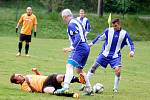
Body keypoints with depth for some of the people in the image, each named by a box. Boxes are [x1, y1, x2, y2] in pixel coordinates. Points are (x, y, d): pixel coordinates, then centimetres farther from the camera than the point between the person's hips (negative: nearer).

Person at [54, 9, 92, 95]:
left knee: (69, 66, -21)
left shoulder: (71, 24, -8)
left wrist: (72, 47, -27)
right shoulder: (77, 22, 21)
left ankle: (66, 87, -37)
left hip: (79, 48, -10)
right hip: (86, 48, 10)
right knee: (79, 70, 19)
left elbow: (78, 36, -20)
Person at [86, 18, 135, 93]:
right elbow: (100, 37, 7)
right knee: (94, 66, -1)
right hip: (105, 54, 1)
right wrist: (92, 43, 4)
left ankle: (115, 89, -1)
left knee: (118, 70, -19)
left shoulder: (124, 34, -4)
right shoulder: (108, 31, -3)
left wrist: (132, 51, -18)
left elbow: (130, 44, 0)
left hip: (115, 56, -1)